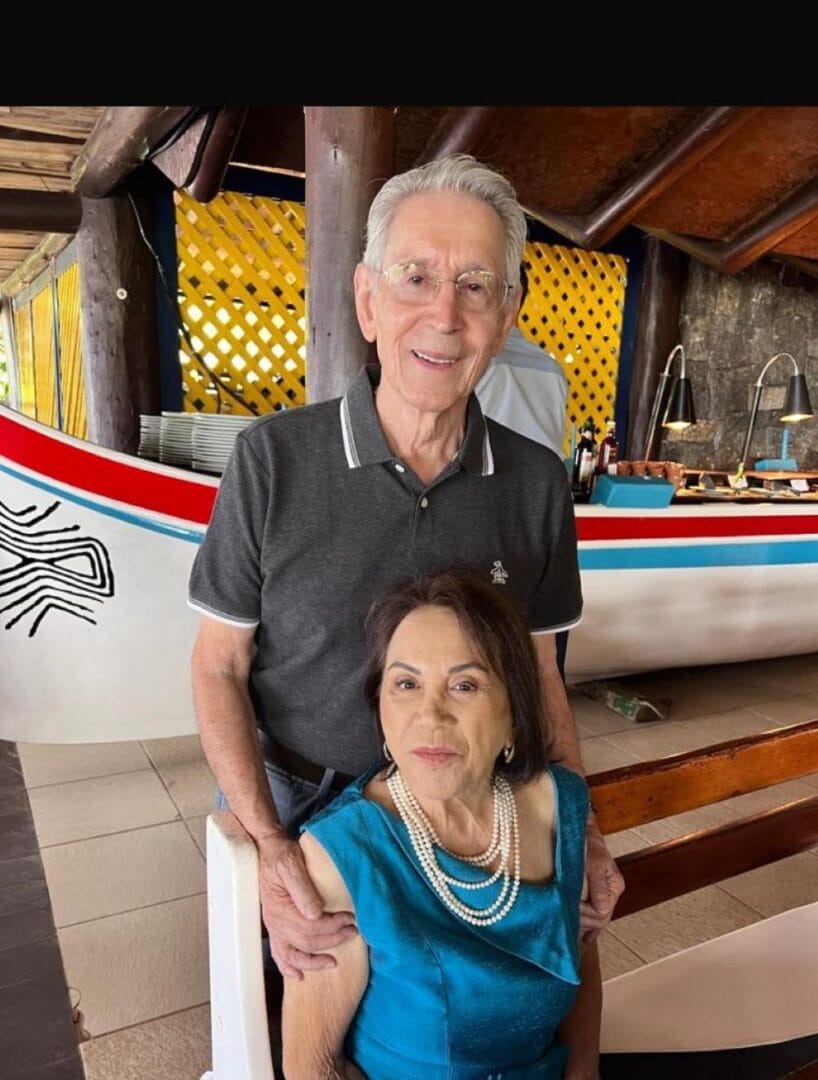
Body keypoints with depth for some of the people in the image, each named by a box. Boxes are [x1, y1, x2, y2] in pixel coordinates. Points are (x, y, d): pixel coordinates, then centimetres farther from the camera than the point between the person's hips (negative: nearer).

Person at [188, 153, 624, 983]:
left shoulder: (536, 481, -11)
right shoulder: (273, 459, -19)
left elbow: (538, 673, 0)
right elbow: (218, 666, -11)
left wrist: (582, 831, -6)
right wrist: (267, 845, -21)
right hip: (290, 806, -1)